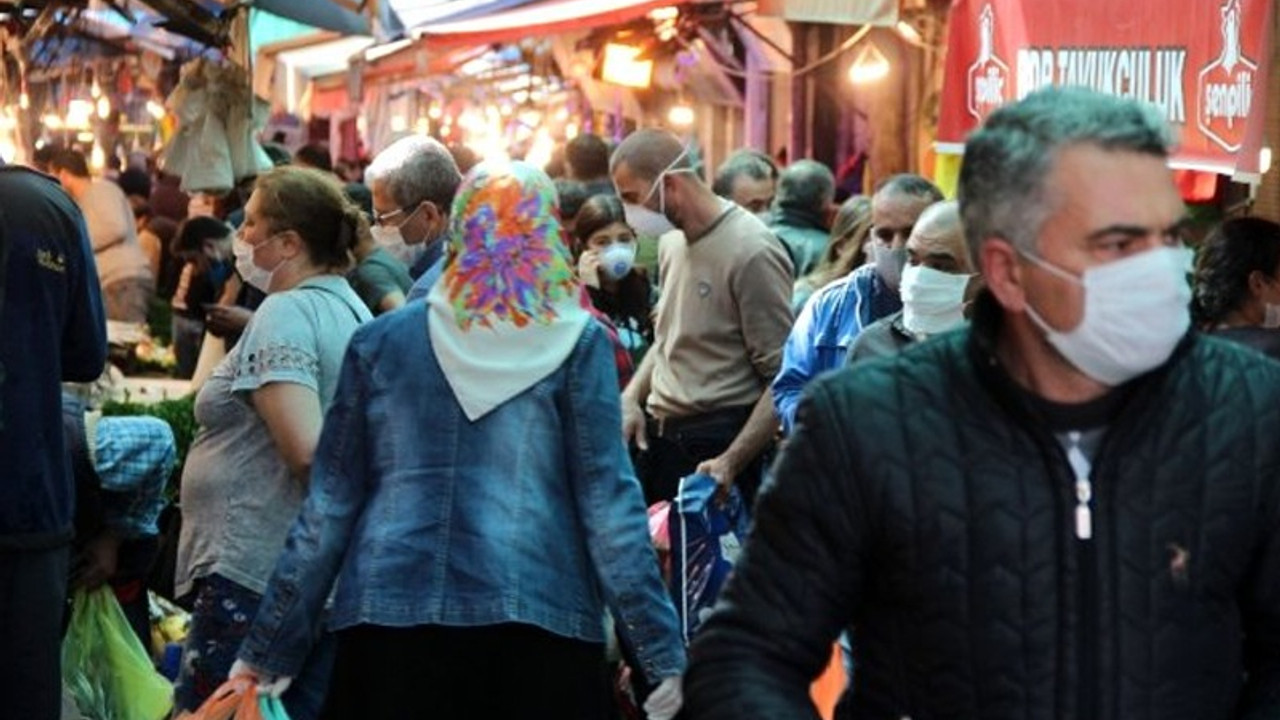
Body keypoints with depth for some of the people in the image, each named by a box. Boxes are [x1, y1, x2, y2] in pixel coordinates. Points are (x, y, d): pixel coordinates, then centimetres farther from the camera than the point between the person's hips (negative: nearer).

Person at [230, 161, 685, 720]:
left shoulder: (380, 341, 7)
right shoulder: (576, 343, 1)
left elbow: (331, 503, 7)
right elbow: (607, 502, -3)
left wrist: (270, 646, 13)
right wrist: (661, 650, -1)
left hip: (389, 612, 2)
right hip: (536, 616, -2)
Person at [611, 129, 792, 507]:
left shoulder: (751, 251, -16)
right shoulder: (672, 241, 9)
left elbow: (783, 379, -16)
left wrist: (731, 462, -23)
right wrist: (632, 397, 7)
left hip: (716, 444, -7)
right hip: (657, 436, 7)